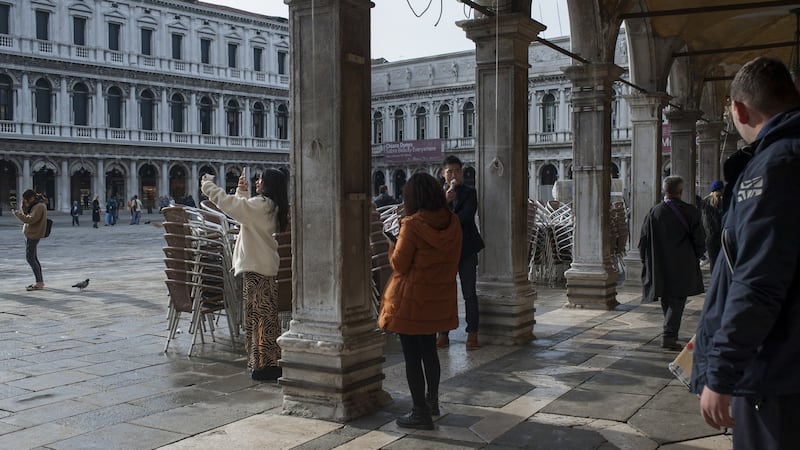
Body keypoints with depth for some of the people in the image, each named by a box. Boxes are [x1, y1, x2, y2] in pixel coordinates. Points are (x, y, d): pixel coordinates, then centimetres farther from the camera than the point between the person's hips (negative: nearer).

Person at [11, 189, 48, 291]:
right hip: (29, 233, 10)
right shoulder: (35, 205, 14)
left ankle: (39, 283, -12)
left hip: (33, 234, -10)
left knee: (30, 258, -11)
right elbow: (26, 214, 16)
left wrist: (17, 213, -15)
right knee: (33, 257, 13)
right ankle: (40, 281, 19)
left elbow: (30, 219, -24)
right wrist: (24, 205, 1)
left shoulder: (39, 206, -17)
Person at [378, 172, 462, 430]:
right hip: (440, 298, 7)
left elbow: (399, 265, -13)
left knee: (412, 356, 4)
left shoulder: (412, 225, -19)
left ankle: (421, 413, 9)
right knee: (429, 350, 22)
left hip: (411, 300, -7)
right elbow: (453, 261, 8)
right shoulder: (452, 223, -1)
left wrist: (392, 248, 4)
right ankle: (432, 401, 36)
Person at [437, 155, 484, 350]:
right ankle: (443, 333, 13)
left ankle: (472, 334, 9)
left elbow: (466, 216, -12)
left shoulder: (469, 193, 3)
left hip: (466, 248, -1)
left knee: (469, 293, 2)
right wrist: (445, 199, -19)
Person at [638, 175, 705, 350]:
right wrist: (695, 258, 12)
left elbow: (643, 240, 0)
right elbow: (700, 240, -5)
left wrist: (646, 261, 12)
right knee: (677, 300, 2)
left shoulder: (654, 212, -3)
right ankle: (669, 336, -6)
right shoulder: (690, 212, -8)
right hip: (682, 266, -3)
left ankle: (671, 332, 27)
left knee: (667, 300, 17)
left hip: (659, 266, 3)